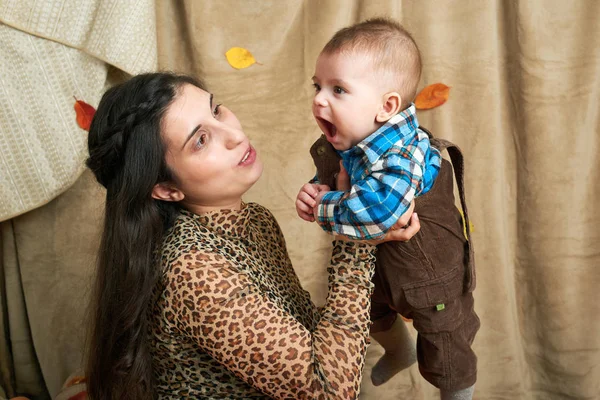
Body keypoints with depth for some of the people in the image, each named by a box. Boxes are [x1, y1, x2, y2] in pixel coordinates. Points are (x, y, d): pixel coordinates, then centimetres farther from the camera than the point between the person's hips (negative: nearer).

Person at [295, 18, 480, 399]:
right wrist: (314, 191, -17)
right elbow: (327, 178, 7)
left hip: (431, 277, -8)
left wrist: (324, 209, -38)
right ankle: (400, 352, 69)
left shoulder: (401, 155, -39)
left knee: (448, 361, 14)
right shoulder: (342, 144, -12)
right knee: (375, 315, 36)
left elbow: (376, 209, -56)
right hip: (373, 262, 8)